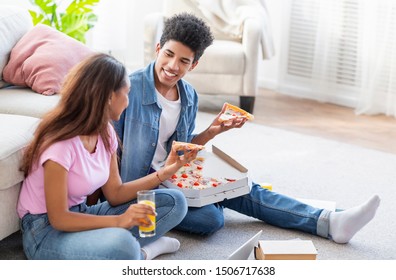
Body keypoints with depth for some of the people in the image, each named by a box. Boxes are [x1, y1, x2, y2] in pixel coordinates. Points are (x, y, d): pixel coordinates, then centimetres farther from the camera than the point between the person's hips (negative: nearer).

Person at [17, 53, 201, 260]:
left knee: (174, 202, 2)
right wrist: (118, 221, -32)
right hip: (46, 230, -8)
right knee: (121, 245, -38)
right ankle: (138, 253, -6)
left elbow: (115, 193, 5)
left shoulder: (105, 133, 0)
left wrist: (164, 172, -2)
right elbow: (58, 218, -23)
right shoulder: (61, 143, -25)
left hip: (80, 215, 8)